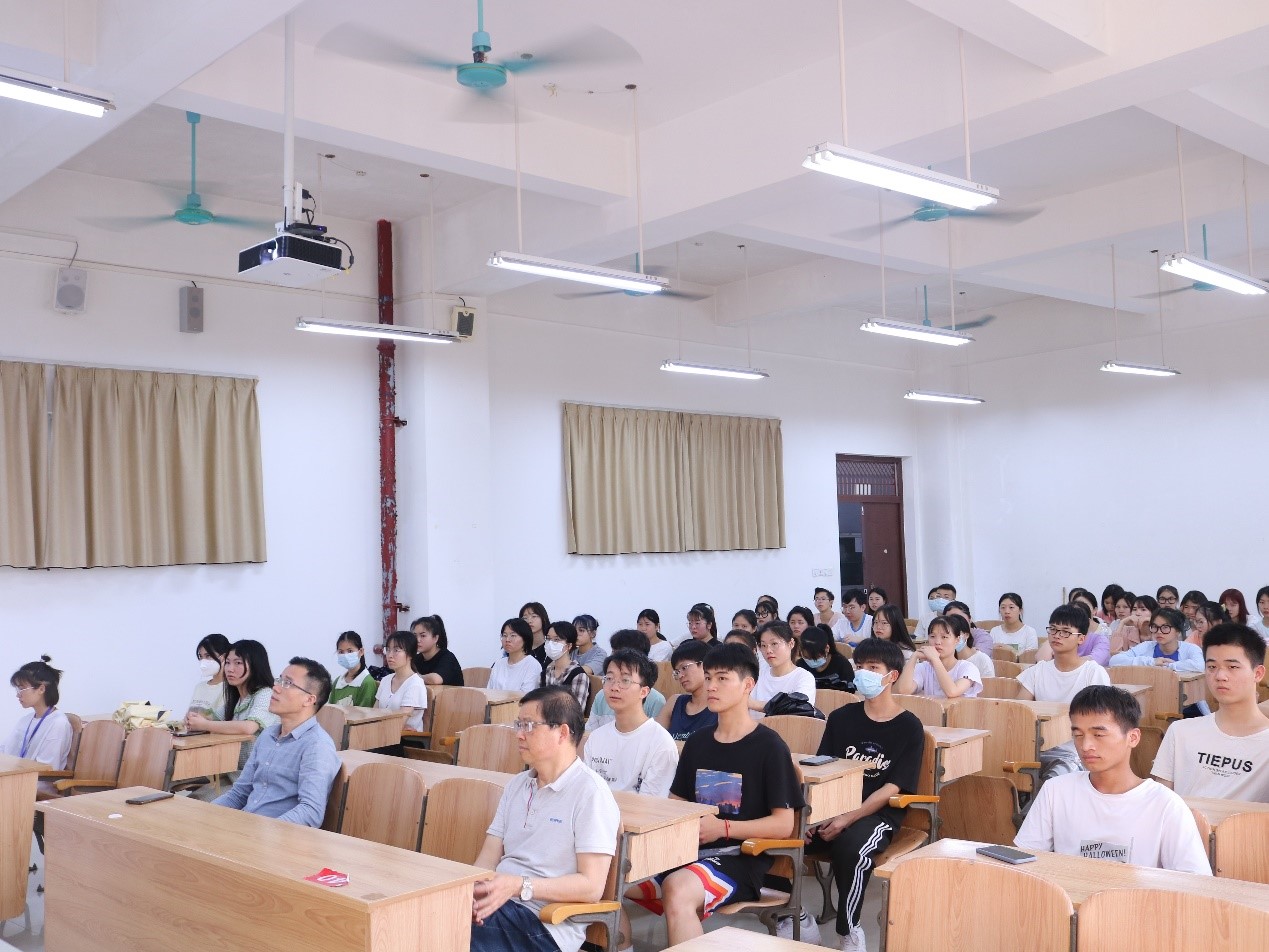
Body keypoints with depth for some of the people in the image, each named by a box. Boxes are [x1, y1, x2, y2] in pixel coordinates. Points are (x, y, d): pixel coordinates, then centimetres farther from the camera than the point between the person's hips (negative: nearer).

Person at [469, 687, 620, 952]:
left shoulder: (590, 791, -7)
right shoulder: (516, 785, 18)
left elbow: (591, 886, -12)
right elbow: (489, 856, 12)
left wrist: (520, 886, -21)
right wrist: (474, 888, -11)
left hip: (544, 922, -7)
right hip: (497, 901, 7)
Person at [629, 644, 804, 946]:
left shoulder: (769, 746, -3)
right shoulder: (696, 743, 17)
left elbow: (784, 824, -7)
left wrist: (722, 828, -16)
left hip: (740, 858, -6)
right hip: (690, 852, 6)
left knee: (678, 888, -36)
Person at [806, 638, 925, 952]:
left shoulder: (909, 727, 0)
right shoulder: (841, 718, 12)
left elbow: (892, 788, -7)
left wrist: (848, 819, -20)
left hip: (878, 814, -4)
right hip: (832, 807, 4)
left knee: (851, 847, -36)